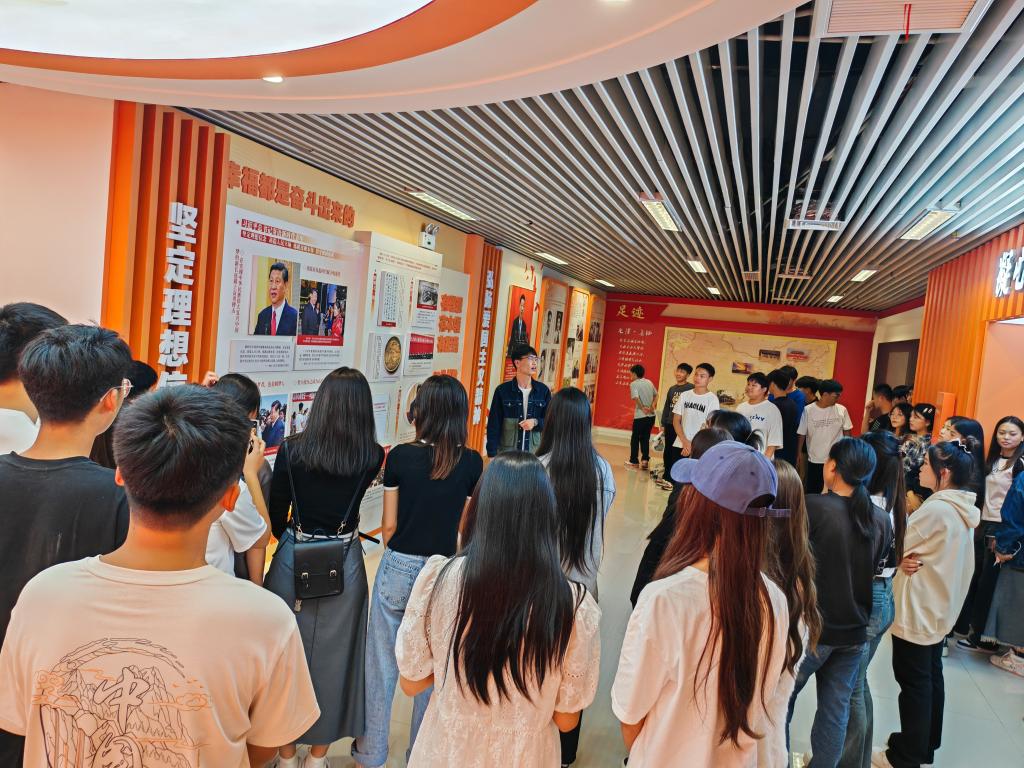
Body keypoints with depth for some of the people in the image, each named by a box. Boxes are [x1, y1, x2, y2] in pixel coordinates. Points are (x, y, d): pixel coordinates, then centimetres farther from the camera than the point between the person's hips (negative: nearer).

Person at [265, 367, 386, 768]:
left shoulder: (292, 449, -10)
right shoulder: (372, 457, -9)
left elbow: (275, 516, -1)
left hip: (292, 560, 0)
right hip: (344, 564, 0)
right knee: (333, 654, 15)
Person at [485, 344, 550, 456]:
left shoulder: (543, 390, 3)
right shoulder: (502, 390, -3)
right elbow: (493, 425, -1)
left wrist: (536, 422, -12)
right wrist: (492, 454, -6)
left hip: (535, 453, 2)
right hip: (507, 452, -2)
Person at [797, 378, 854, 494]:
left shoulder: (842, 410, -4)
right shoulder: (808, 410, -10)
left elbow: (847, 433, 5)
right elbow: (801, 435, -4)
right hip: (815, 460, -1)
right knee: (812, 492, 10)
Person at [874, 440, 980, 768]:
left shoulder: (936, 509, -25)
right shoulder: (963, 508, 4)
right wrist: (907, 557, -7)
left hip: (918, 609, -9)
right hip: (941, 605, 9)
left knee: (913, 681, 3)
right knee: (931, 675, 19)